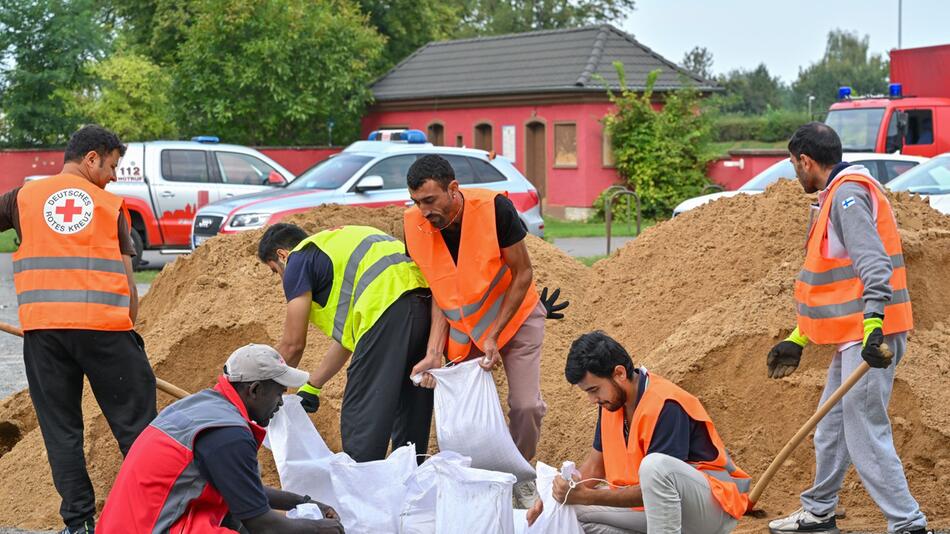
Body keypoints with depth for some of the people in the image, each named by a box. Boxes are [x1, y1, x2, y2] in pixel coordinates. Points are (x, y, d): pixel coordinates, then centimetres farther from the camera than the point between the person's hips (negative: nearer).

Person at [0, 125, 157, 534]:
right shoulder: (110, 205, 9)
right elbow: (127, 282, 7)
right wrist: (129, 328, 14)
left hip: (42, 327, 2)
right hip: (104, 326, -1)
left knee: (61, 428, 9)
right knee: (134, 423, 6)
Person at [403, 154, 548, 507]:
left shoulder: (494, 209, -28)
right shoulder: (415, 226, -18)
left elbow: (523, 274, -18)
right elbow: (438, 293, -10)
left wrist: (494, 336, -20)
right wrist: (434, 352, -21)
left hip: (514, 316, -3)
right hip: (462, 326, 3)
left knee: (526, 404, -9)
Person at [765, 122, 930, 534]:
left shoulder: (849, 195, -13)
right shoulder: (836, 197, 20)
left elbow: (874, 265, -24)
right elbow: (831, 278, 25)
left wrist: (873, 324, -34)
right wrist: (797, 339, 27)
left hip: (869, 338, -11)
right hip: (854, 335, 11)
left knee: (865, 435, -9)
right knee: (831, 427, 19)